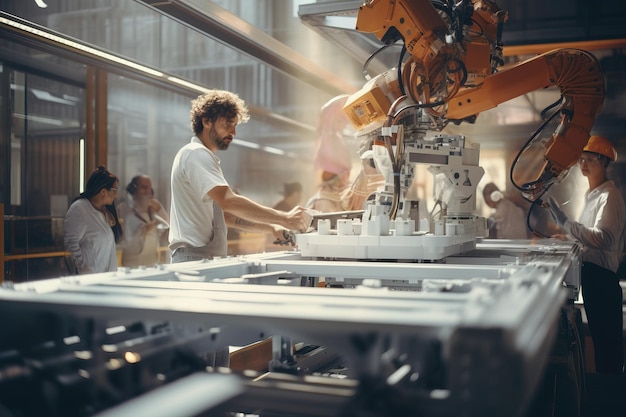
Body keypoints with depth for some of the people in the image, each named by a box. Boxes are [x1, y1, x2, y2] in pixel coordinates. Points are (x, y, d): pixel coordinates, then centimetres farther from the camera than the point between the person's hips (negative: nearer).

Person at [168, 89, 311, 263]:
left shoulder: (203, 156, 20)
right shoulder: (196, 154, -11)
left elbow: (225, 213, 19)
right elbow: (228, 201, -26)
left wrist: (272, 228, 7)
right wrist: (285, 218, -26)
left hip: (207, 259, 10)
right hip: (194, 258, -10)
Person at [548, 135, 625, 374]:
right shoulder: (592, 194, 16)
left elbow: (603, 239, -28)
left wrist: (565, 223, -34)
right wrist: (570, 237, 11)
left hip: (602, 273, -9)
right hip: (590, 270, 9)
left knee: (606, 338, -4)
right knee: (598, 335, 16)